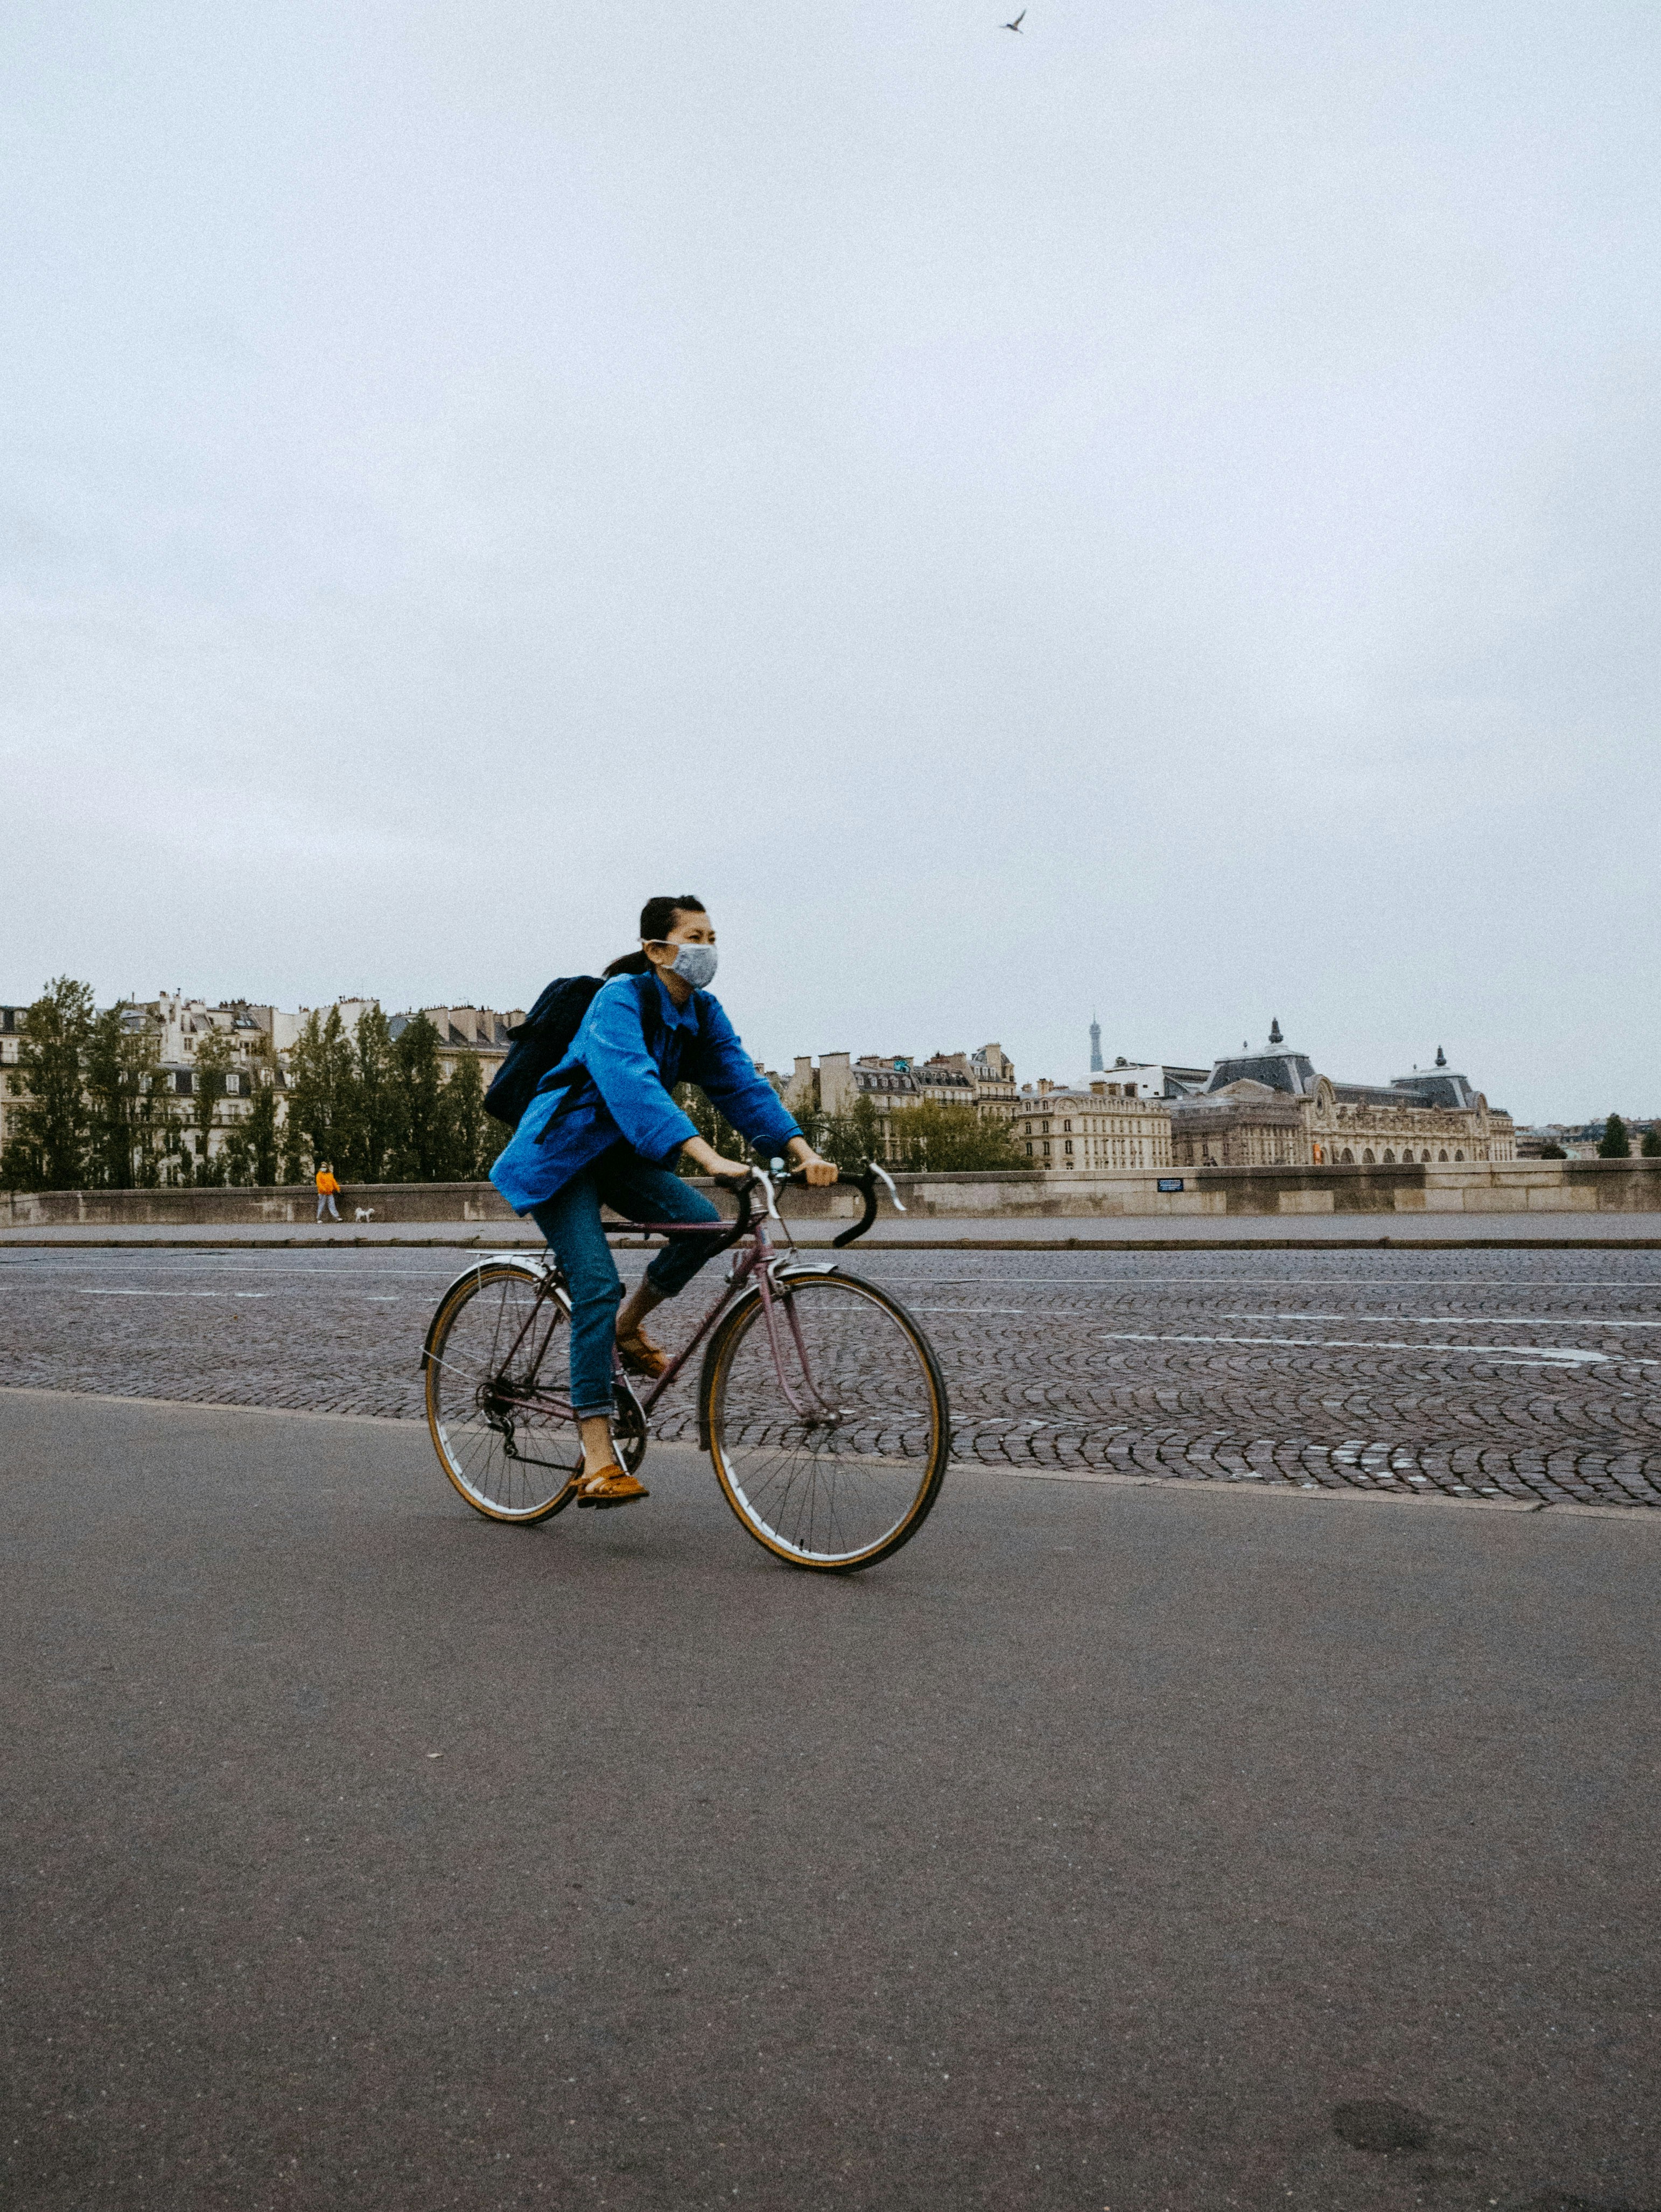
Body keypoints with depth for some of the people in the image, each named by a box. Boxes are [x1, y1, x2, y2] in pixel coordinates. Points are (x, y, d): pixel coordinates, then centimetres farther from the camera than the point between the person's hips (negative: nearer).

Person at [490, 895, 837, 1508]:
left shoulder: (702, 1012, -1)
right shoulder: (621, 998, -23)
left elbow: (740, 1083, -10)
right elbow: (633, 1083, -39)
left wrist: (802, 1151, -25)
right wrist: (708, 1157, -52)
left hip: (620, 1153, 7)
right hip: (561, 1152, -6)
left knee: (702, 1222, -20)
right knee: (597, 1286, -18)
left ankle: (628, 1327, 8)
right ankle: (598, 1463, -14)